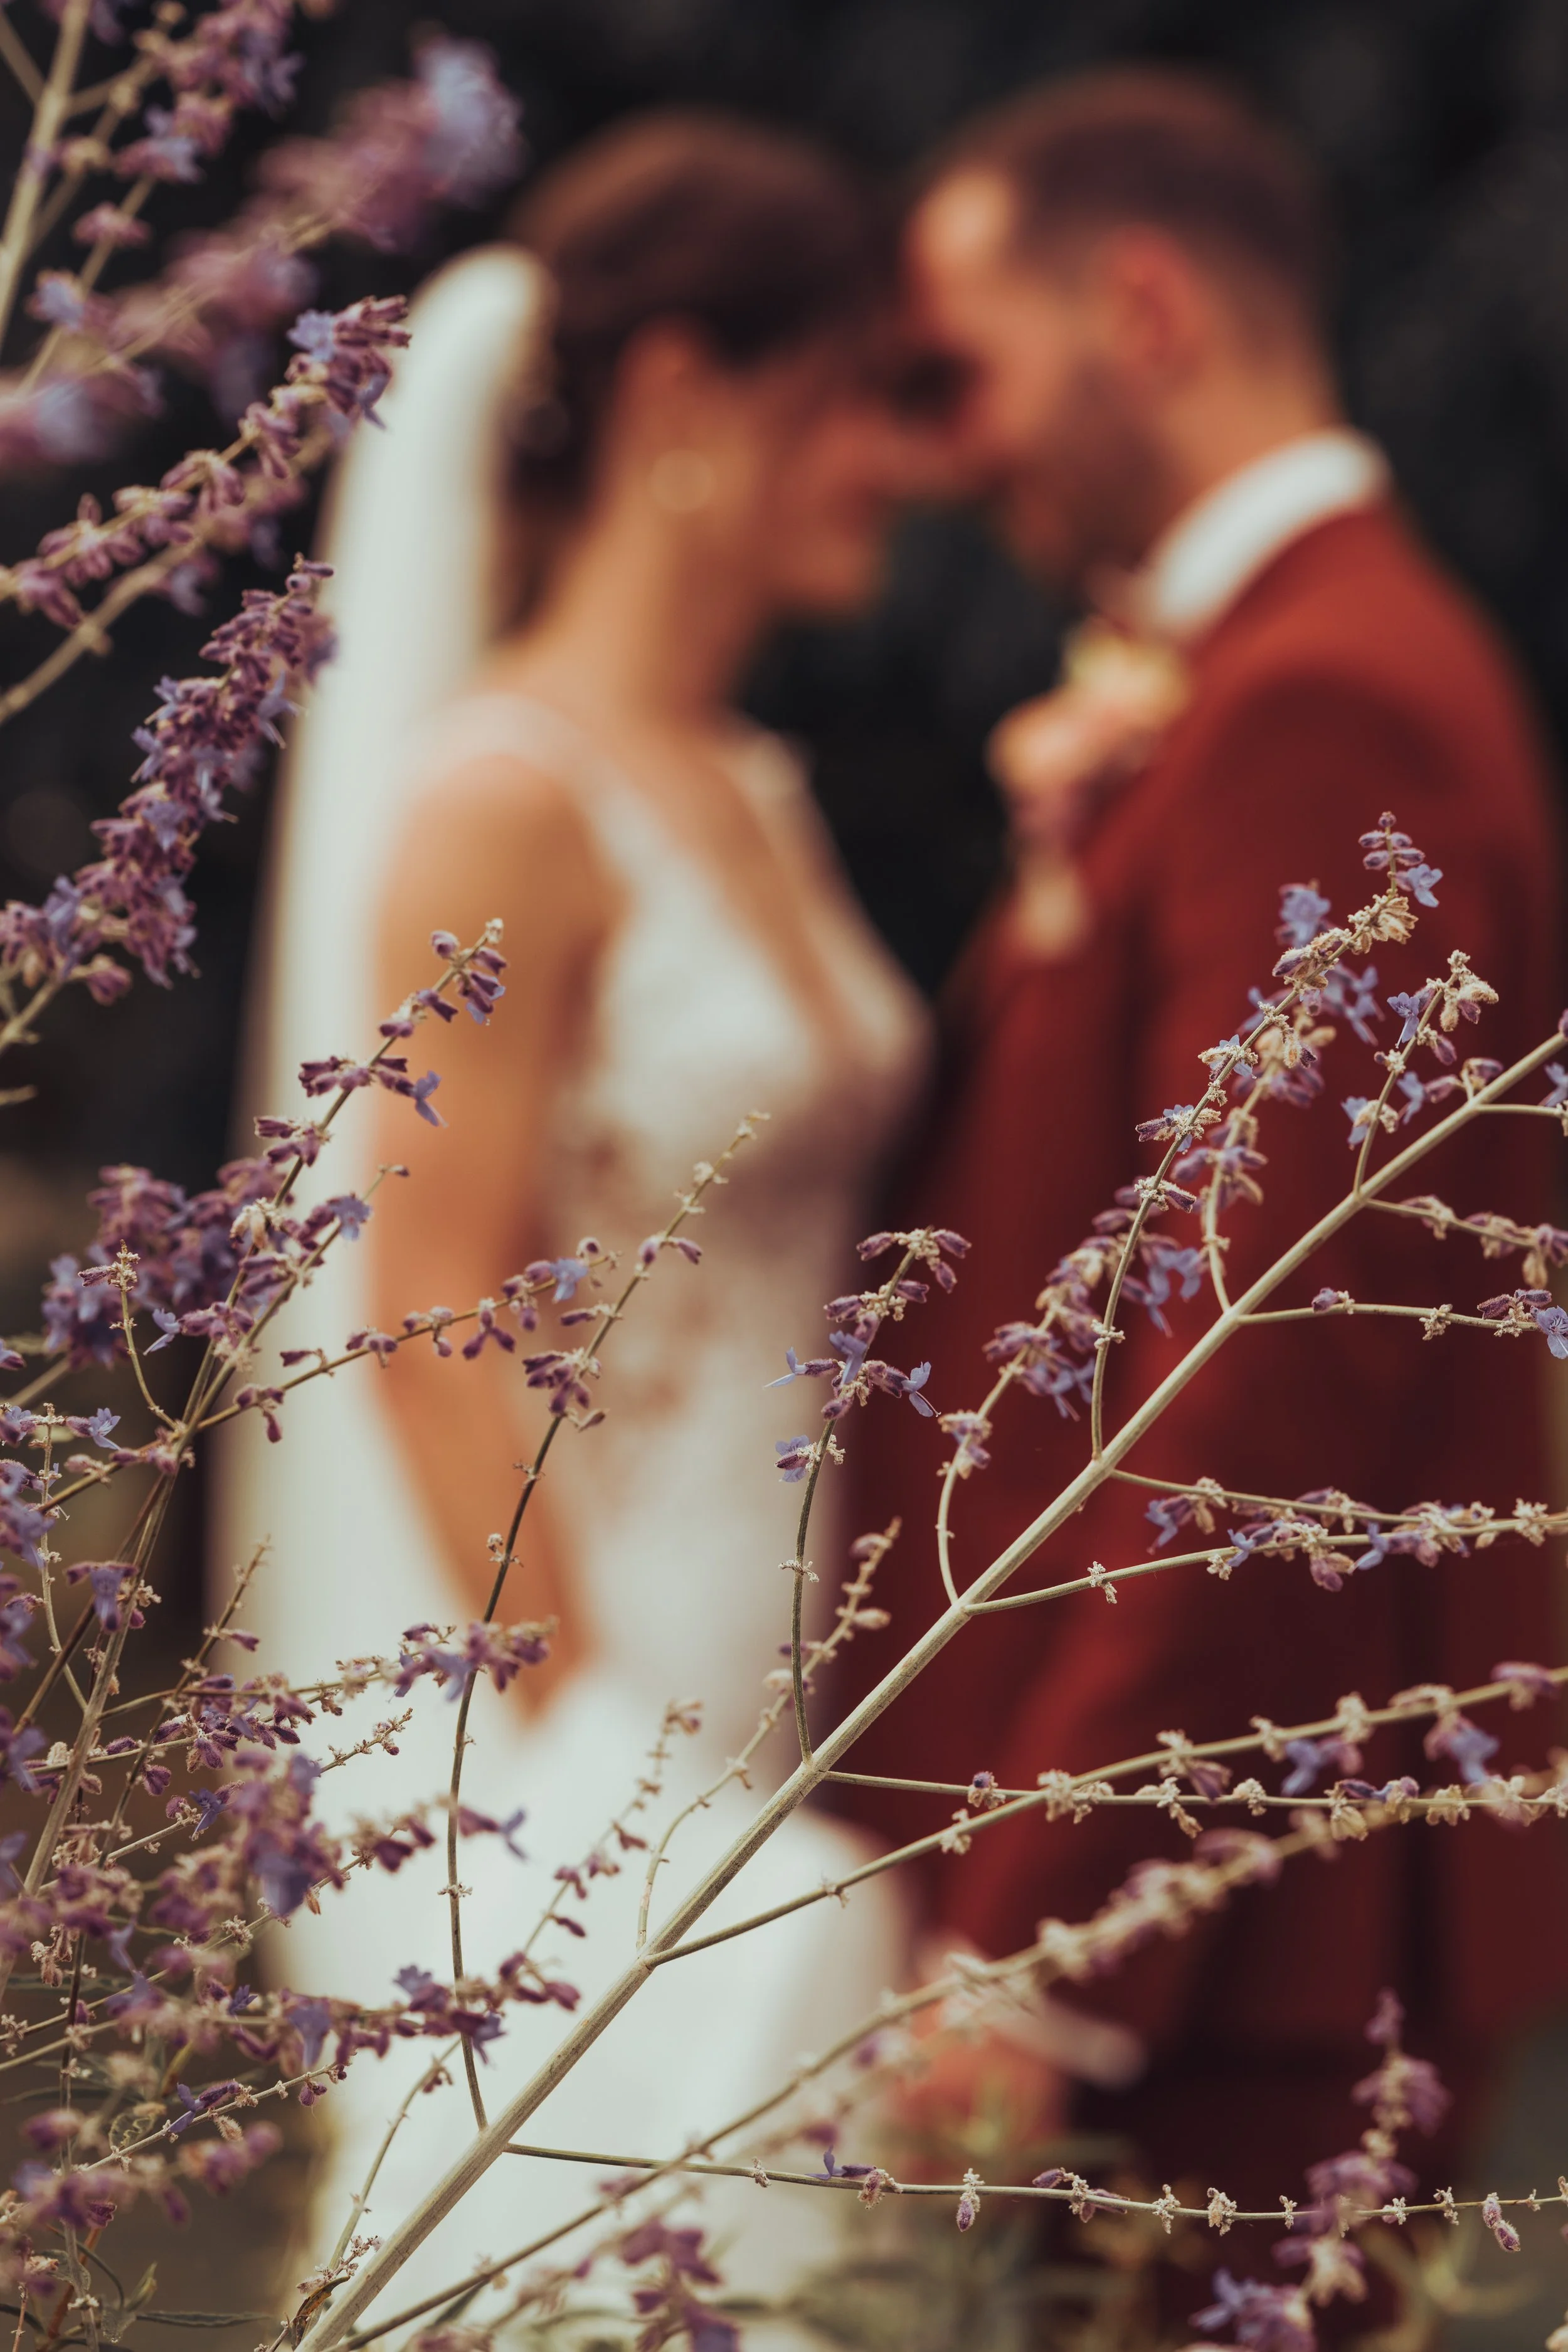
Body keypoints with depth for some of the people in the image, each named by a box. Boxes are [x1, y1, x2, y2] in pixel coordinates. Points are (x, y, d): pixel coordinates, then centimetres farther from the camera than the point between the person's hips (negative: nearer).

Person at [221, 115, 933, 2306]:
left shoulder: (755, 794, 13)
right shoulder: (508, 807, -13)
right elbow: (426, 1329, -17)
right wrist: (588, 1770, -18)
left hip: (775, 1690, 9)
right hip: (577, 1692, -8)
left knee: (772, 2241, 11)